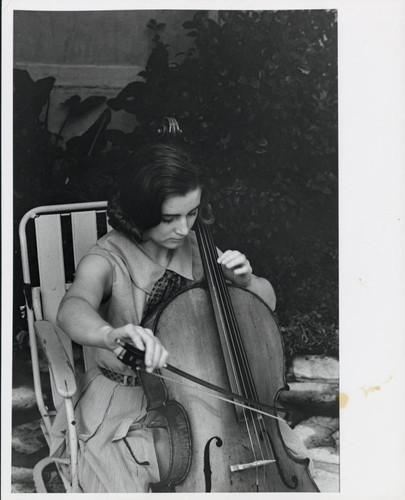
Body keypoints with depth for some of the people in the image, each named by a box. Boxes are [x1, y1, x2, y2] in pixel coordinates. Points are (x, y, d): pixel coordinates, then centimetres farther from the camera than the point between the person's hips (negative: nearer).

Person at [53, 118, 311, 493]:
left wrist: (244, 280, -16)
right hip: (124, 411, -4)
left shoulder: (195, 249, -3)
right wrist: (112, 335, -63)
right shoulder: (107, 260, -18)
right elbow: (72, 310, -41)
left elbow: (267, 301, 7)